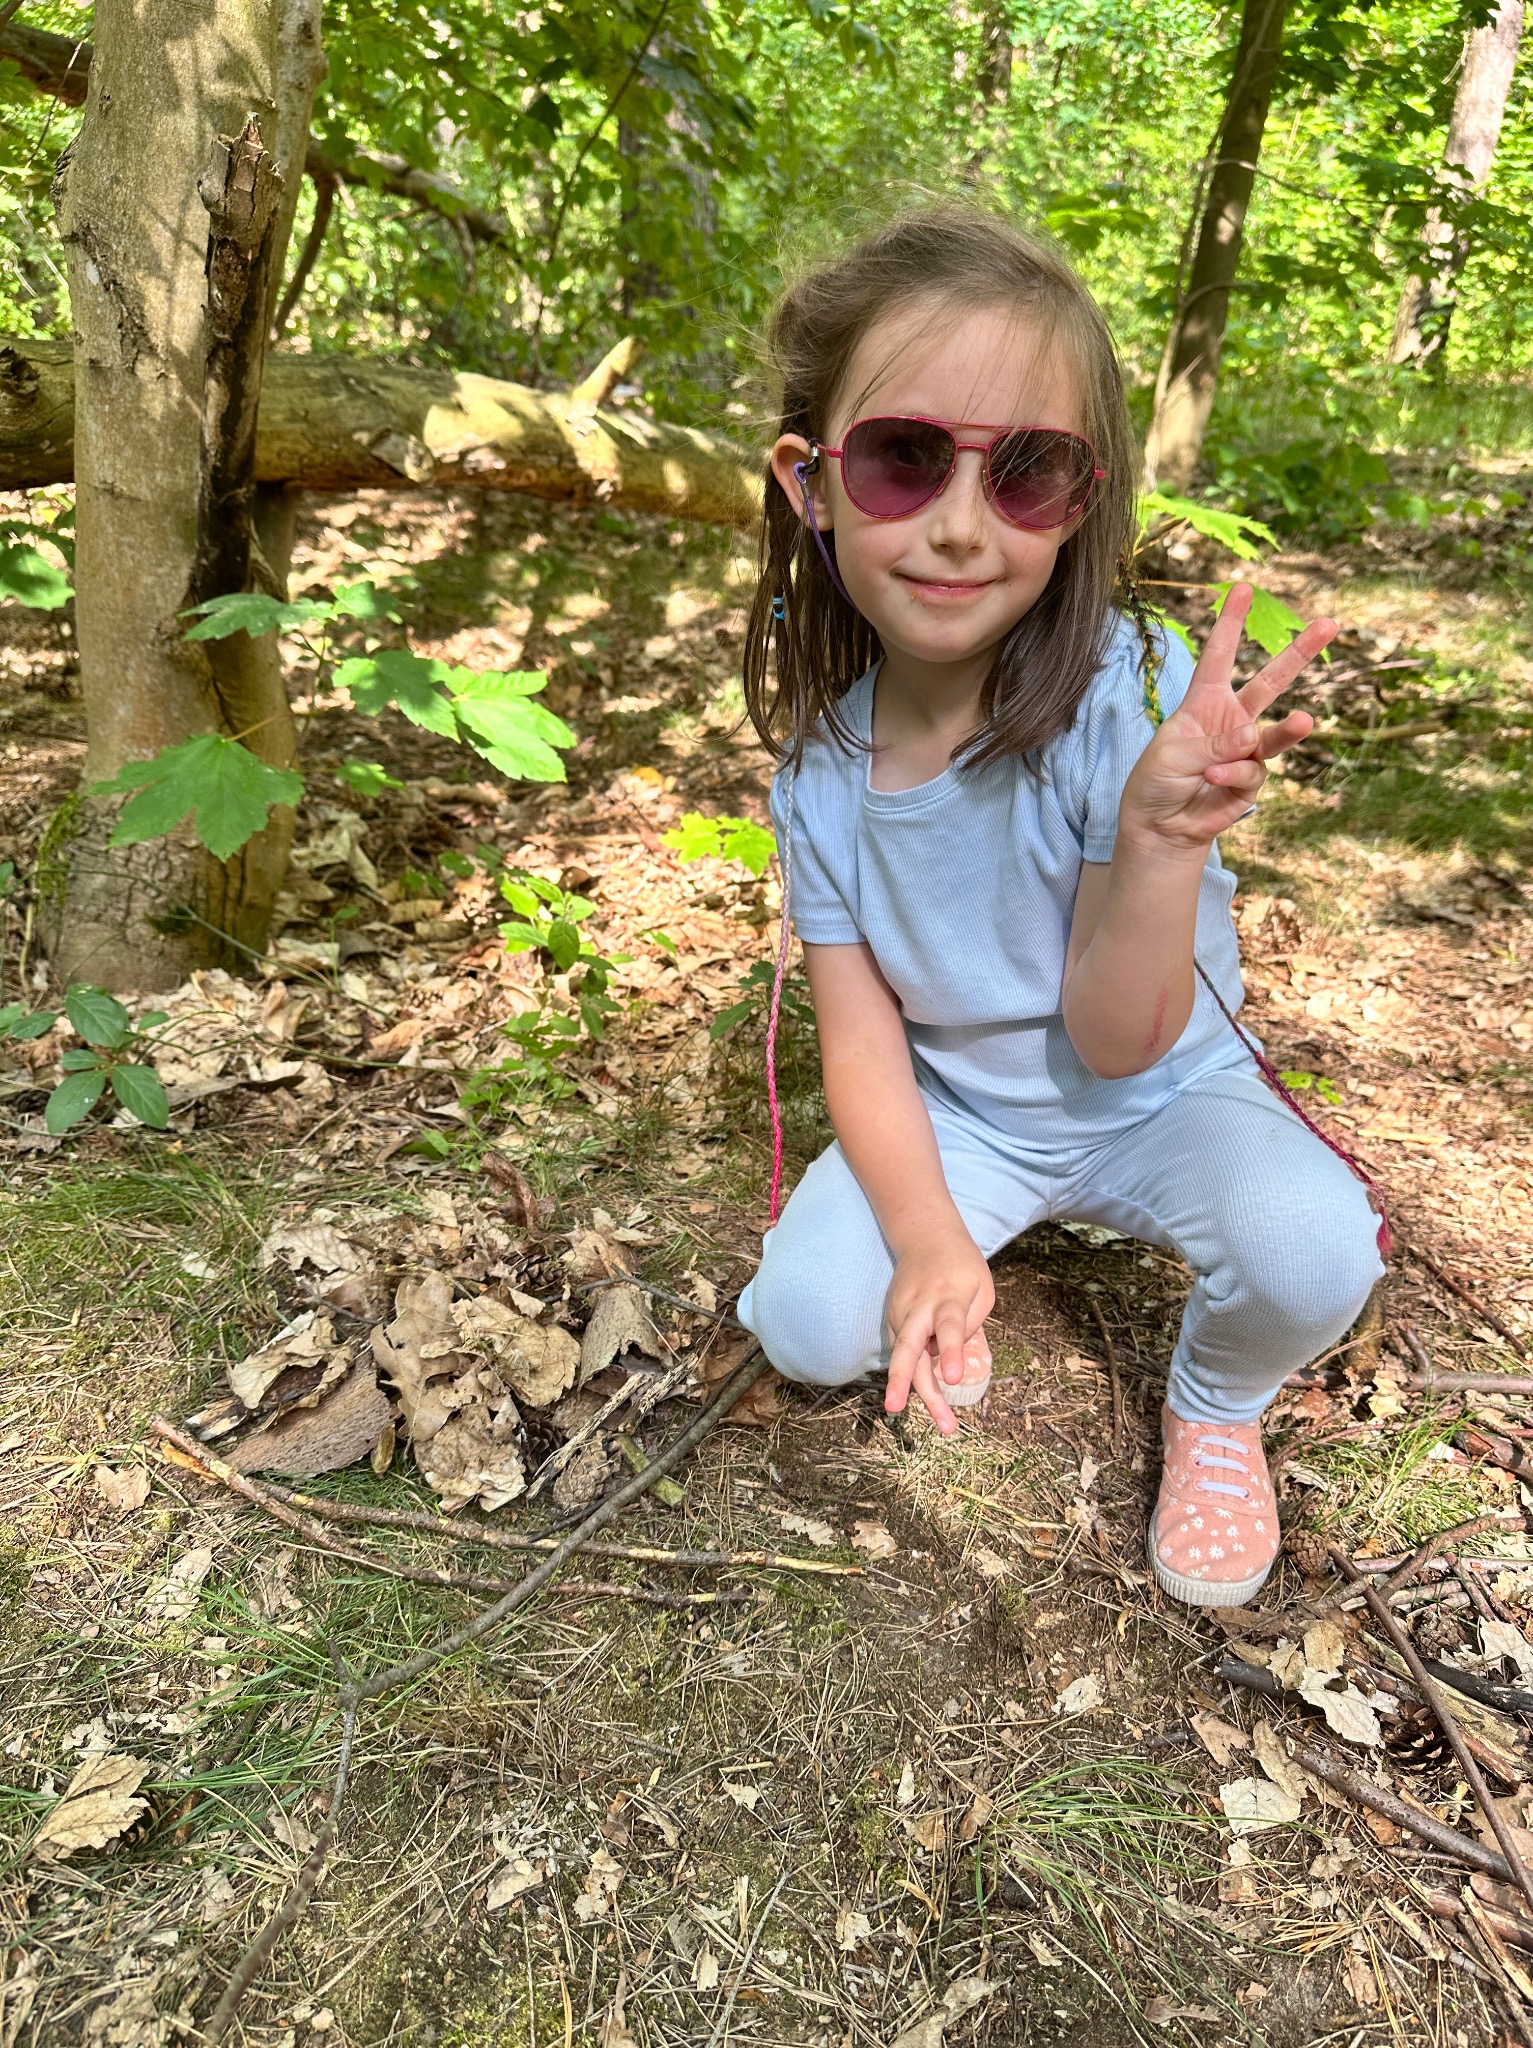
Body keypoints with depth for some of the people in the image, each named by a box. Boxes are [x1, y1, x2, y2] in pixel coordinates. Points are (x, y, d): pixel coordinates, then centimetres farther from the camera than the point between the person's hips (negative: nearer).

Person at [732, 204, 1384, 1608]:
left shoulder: (1135, 697, -26)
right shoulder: (822, 745, -15)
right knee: (809, 1321, -19)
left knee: (1310, 1255, -29)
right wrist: (927, 1239, -25)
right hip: (957, 1115, 2)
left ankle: (1215, 1407, 7)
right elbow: (862, 1033, -9)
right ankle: (954, 1300, 18)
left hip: (1161, 1096, -1)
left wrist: (1160, 841, -41)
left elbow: (1117, 1042, -23)